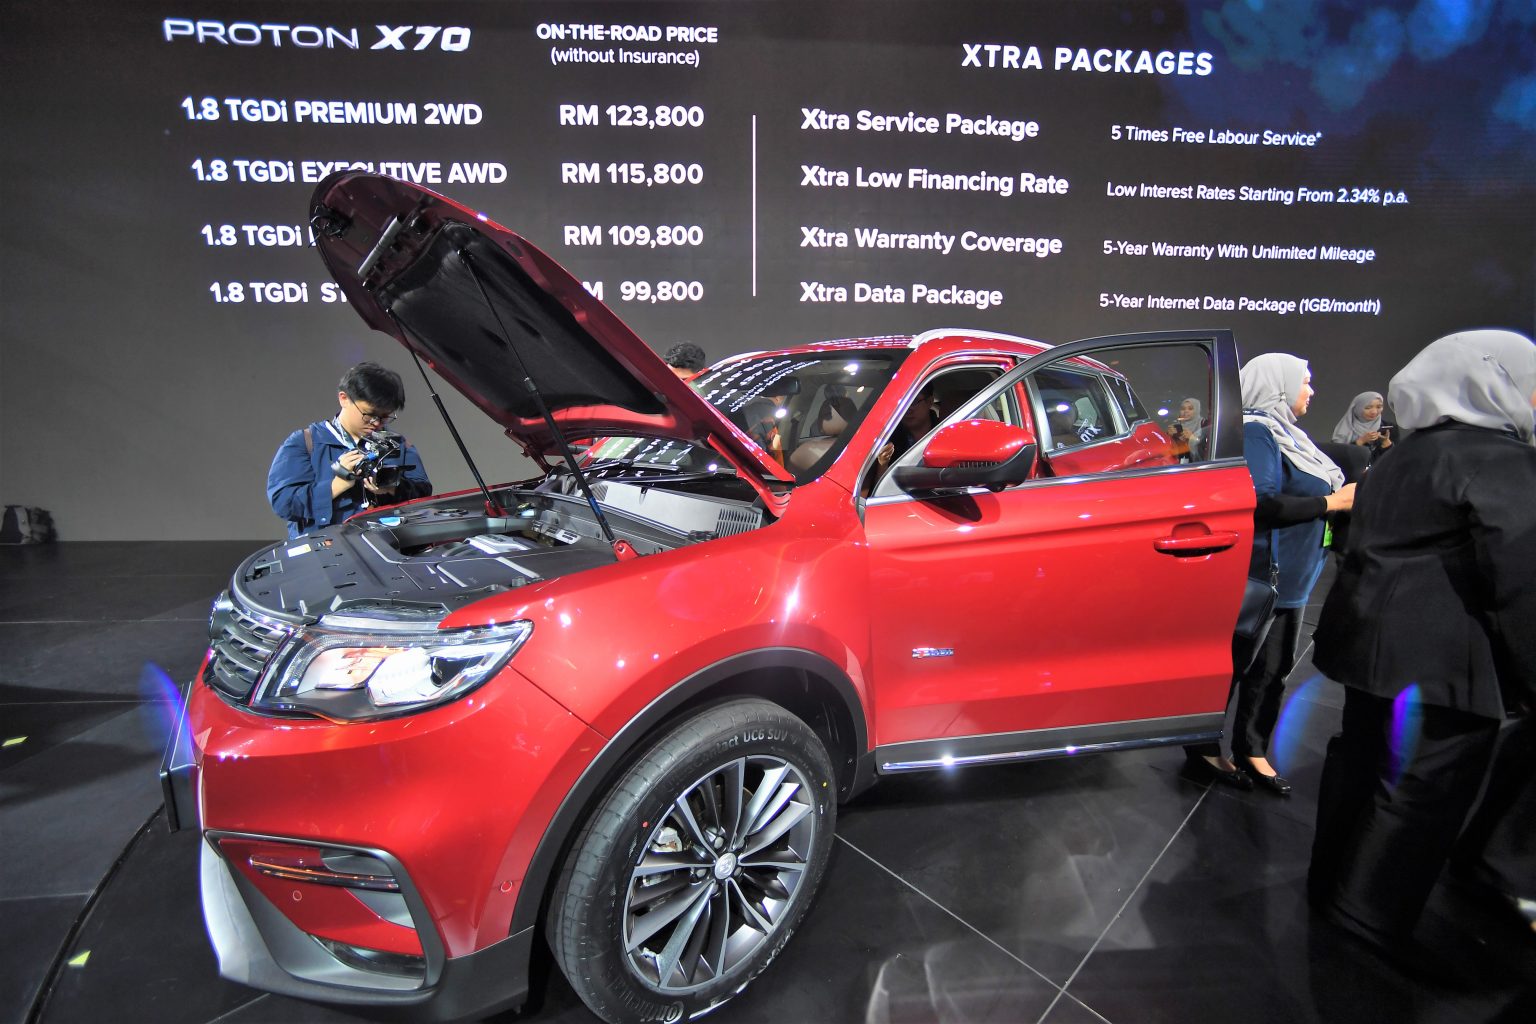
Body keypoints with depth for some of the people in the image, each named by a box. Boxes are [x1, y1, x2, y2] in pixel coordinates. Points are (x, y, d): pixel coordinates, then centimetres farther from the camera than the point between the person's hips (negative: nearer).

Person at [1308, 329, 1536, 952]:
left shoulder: (1403, 457, 13)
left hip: (1375, 643, 8)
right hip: (1443, 659, -8)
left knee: (1362, 764, 19)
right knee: (1423, 793, 4)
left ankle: (1333, 883, 34)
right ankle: (1369, 917, 17)